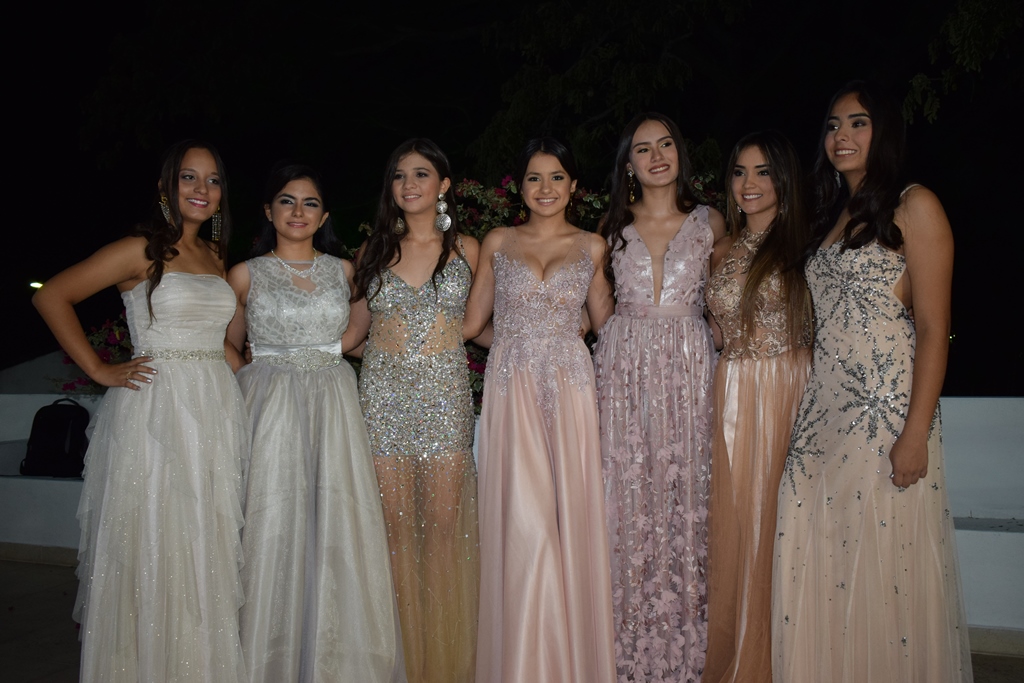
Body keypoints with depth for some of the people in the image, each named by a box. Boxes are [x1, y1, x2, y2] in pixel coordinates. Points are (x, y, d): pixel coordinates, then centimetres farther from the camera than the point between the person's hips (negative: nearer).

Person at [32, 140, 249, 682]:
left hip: (215, 411, 6)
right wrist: (100, 370, -8)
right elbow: (51, 296, -7)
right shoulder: (141, 250, -5)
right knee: (152, 545, 2)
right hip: (155, 410, -6)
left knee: (207, 546, 11)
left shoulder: (214, 256, 14)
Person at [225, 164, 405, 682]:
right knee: (272, 533, -2)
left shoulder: (342, 270, 10)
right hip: (269, 407, -1)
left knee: (338, 534, 0)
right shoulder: (246, 274, 5)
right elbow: (230, 347, 15)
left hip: (332, 407, 2)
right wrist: (271, 366, 8)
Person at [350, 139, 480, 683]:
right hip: (384, 392, 1)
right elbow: (355, 327, 15)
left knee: (445, 523, -1)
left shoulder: (465, 248, 8)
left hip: (444, 392, -1)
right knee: (395, 523, 3)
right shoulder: (375, 250, 10)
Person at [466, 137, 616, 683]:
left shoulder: (592, 247, 10)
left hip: (570, 387, 1)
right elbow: (473, 321, 12)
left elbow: (606, 322, 14)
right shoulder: (497, 243, 10)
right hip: (512, 388, 0)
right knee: (522, 522, -5)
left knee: (570, 515, 0)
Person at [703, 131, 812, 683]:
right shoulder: (722, 251, 13)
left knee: (781, 518, 0)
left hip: (792, 391, -3)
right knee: (735, 519, 5)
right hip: (734, 394, 3)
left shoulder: (805, 244, 2)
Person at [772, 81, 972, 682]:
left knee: (884, 568, 0)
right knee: (819, 564, 8)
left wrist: (915, 434, -16)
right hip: (823, 411, 7)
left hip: (887, 409, -6)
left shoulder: (914, 206, -2)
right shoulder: (831, 215, 18)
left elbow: (933, 327, -9)